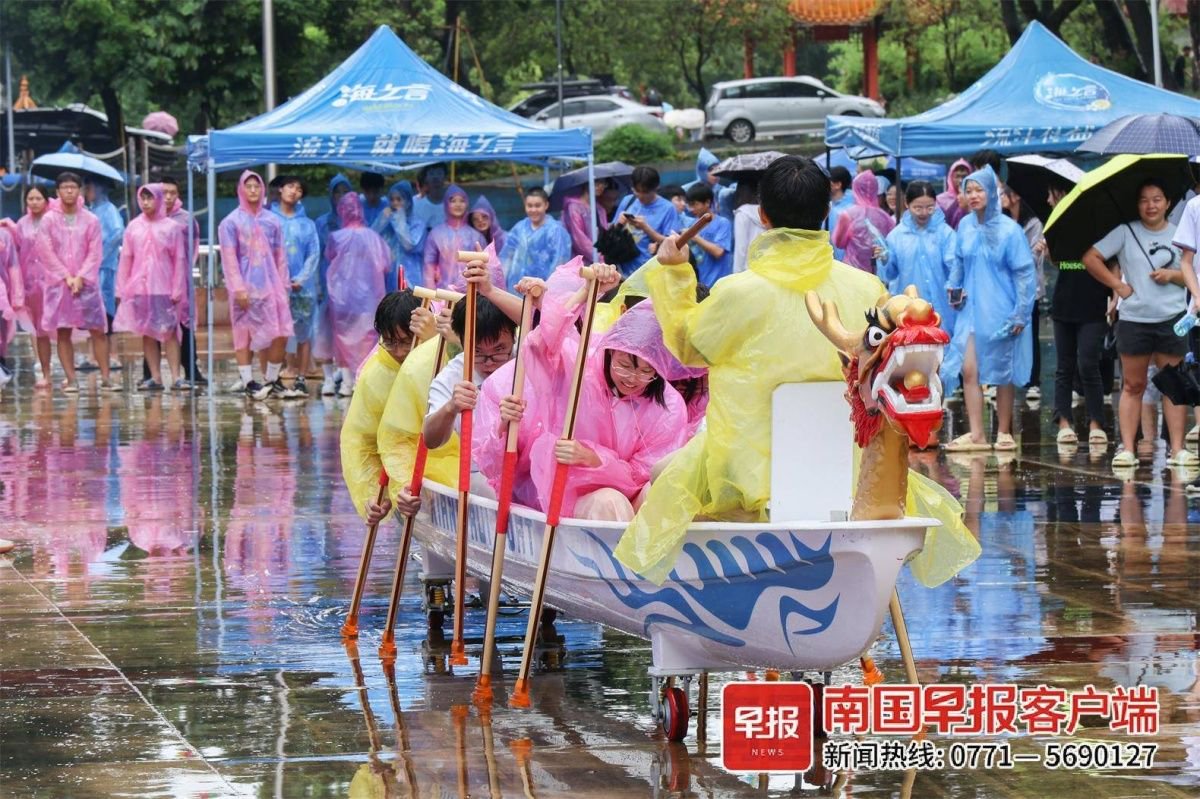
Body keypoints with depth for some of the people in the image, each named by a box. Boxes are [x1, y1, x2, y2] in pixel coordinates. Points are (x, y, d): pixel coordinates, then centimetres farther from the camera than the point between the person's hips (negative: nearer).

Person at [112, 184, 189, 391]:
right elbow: (126, 259, 9)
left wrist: (177, 289, -6)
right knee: (147, 333, 4)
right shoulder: (134, 227, 7)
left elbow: (179, 260, -1)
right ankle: (155, 377, 7)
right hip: (139, 289, 3)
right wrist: (122, 287, 5)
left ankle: (176, 377, -8)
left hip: (164, 289, -3)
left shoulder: (171, 227, 0)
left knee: (169, 332, -6)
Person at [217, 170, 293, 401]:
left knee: (280, 334, -3)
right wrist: (238, 288, -12)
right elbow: (229, 258, -4)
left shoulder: (272, 221, 11)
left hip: (271, 285, 3)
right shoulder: (231, 222, 0)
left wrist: (284, 285, 9)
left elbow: (279, 256, 13)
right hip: (246, 287, -3)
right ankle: (249, 383, 3)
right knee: (244, 334, -1)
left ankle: (273, 380, 8)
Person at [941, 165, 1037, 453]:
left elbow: (1024, 273, -9)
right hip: (972, 310, 4)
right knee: (968, 370, -3)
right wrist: (953, 286, -1)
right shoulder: (965, 226, 3)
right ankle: (976, 435, 0)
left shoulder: (1009, 230, -11)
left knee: (1002, 374, 6)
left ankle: (1004, 433, 17)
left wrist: (1021, 313, -12)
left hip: (1000, 311, -4)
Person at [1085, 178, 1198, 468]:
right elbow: (1091, 258, -1)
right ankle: (1127, 449, 3)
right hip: (1133, 319, -1)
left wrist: (1173, 275, -10)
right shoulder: (1126, 232, 2)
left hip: (1173, 319, 1)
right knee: (1133, 385, 3)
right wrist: (1118, 285, -5)